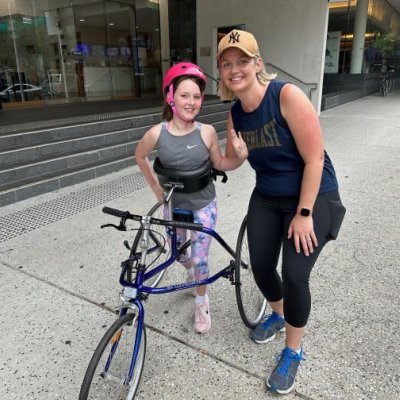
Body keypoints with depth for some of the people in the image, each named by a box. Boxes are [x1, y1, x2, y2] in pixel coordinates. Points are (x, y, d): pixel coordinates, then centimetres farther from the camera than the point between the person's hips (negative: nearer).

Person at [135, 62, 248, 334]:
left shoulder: (207, 132, -18)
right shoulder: (157, 133, -17)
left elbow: (220, 164, -5)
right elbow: (140, 157, 3)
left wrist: (241, 157, -24)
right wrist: (155, 186, 4)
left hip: (203, 205, -2)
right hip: (173, 204, 2)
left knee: (199, 258, 2)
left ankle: (202, 304, 29)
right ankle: (192, 274, 56)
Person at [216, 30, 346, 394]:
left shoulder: (287, 95, -22)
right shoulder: (235, 113, -3)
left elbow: (314, 159, -22)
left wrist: (304, 213, -20)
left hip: (313, 197, -5)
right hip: (267, 197, 6)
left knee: (295, 275, -8)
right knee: (260, 265, 7)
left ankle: (293, 351, 19)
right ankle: (278, 314, 41)